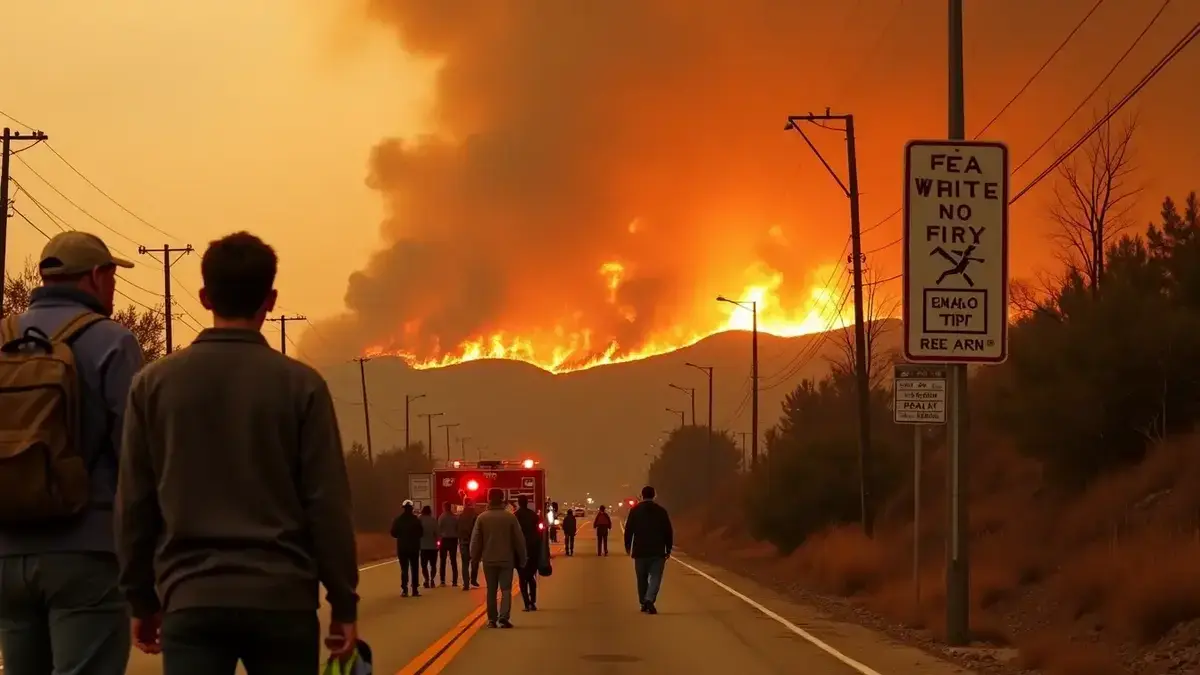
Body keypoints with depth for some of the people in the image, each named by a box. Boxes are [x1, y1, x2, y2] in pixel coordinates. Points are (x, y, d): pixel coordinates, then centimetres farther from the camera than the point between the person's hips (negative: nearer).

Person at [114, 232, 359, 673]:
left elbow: (134, 504, 5)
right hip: (282, 598, 0)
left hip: (191, 600, 1)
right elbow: (327, 503, -3)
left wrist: (142, 600, 15)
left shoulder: (154, 382, 3)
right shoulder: (300, 384, -1)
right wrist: (344, 603, 5)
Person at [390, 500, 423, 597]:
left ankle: (404, 590, -5)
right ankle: (415, 590, 5)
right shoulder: (416, 520, -7)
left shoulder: (398, 520, -6)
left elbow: (394, 533, -4)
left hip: (402, 548, 0)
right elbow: (421, 532, -3)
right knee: (414, 569, 8)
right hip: (414, 548, 0)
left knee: (404, 569, 3)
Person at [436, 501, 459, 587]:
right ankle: (455, 581, 4)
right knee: (453, 561, 8)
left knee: (442, 561, 3)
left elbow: (439, 529, -11)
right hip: (454, 540, 3)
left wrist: (438, 538, -3)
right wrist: (457, 539, 11)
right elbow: (458, 529, 3)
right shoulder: (455, 517, 1)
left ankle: (442, 580, -4)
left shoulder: (442, 517, -10)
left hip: (444, 539, -3)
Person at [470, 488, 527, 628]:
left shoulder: (482, 517, -4)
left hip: (488, 560, 1)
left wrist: (475, 558, 11)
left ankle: (492, 619, 10)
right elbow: (519, 539, -2)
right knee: (506, 589, 1)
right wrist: (522, 558, 8)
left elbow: (475, 540, -1)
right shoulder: (510, 517, -6)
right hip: (506, 559, -1)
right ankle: (503, 617, -15)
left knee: (491, 591, 11)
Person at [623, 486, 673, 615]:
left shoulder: (635, 511, -1)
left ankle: (644, 603, 19)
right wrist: (668, 549, 11)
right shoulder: (661, 511, 0)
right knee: (655, 577, -2)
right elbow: (668, 531, 2)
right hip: (657, 551, -1)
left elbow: (628, 530, -1)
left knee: (642, 578, 13)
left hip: (640, 551, 1)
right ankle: (649, 600, -23)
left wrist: (628, 546, 12)